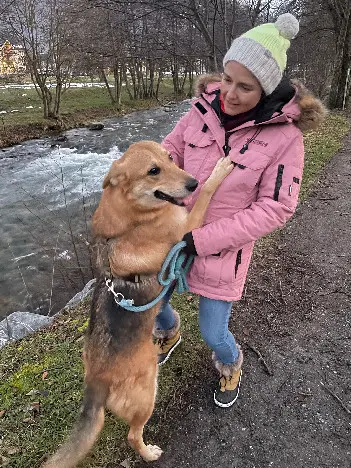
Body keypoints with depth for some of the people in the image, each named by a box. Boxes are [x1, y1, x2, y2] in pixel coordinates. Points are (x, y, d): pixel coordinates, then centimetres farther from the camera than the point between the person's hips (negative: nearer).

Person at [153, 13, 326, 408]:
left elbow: (274, 209, -19)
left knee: (213, 333, 7)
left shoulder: (284, 135, -18)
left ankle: (230, 365, 47)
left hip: (223, 248, -4)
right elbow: (170, 152, 0)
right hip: (178, 235, 4)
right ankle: (169, 333, 56)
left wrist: (201, 240, -23)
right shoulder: (205, 109, -8)